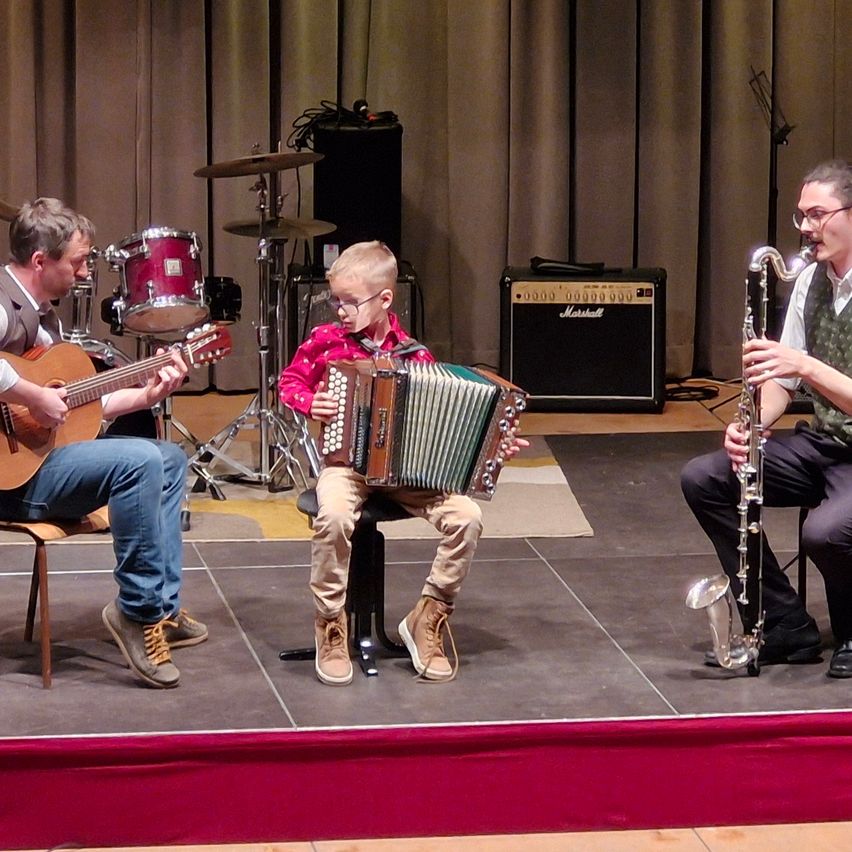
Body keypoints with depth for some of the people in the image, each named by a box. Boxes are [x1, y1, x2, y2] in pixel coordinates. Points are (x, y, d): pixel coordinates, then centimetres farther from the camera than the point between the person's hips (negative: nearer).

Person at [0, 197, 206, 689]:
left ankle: (162, 606, 9)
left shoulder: (44, 316, 16)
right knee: (139, 460, -26)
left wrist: (148, 395, 10)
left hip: (45, 455, 11)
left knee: (171, 460, 14)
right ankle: (139, 610, -14)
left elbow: (76, 407, 17)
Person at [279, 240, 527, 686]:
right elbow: (289, 381, 13)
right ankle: (330, 627, -15)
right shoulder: (324, 341, 1)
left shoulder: (415, 355, 2)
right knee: (335, 516, -36)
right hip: (345, 461, -2)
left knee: (467, 517, -21)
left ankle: (428, 619, -1)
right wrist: (309, 402, -8)